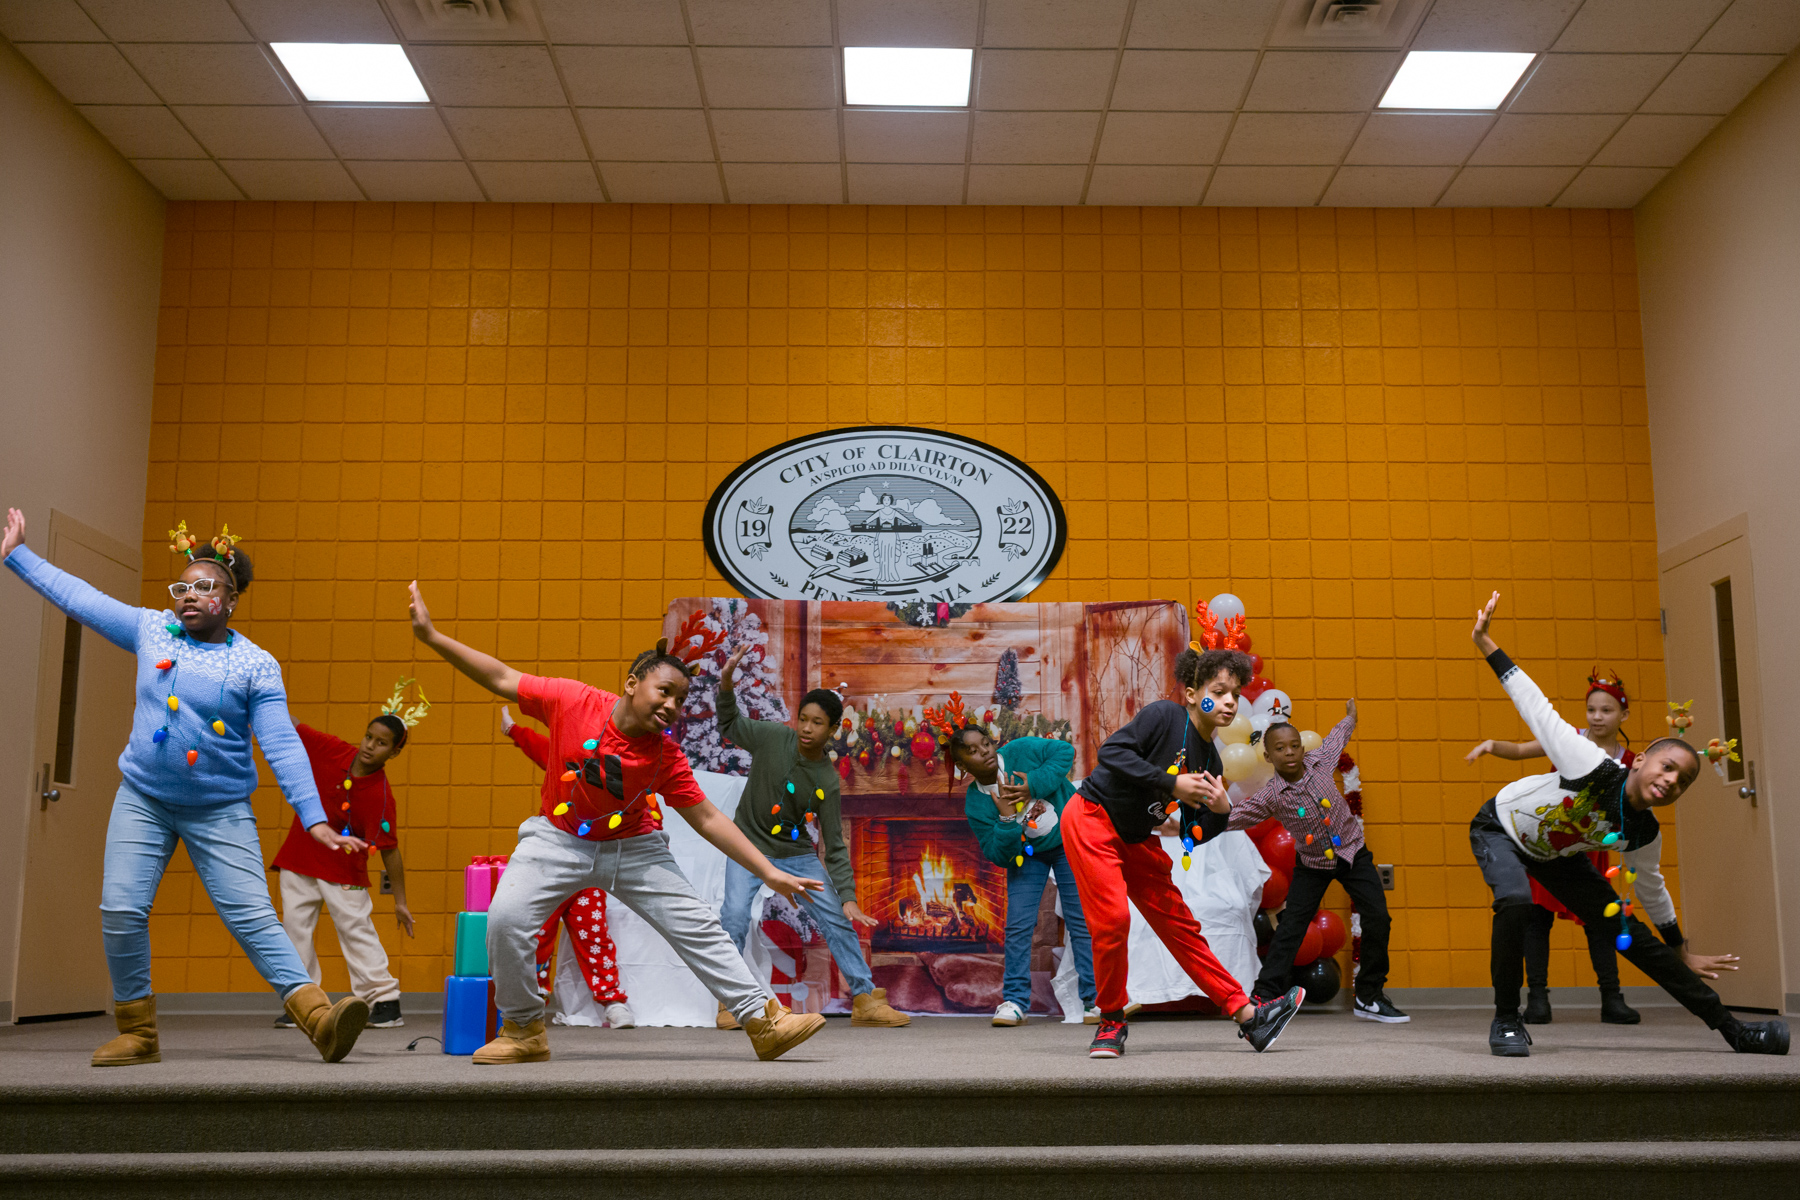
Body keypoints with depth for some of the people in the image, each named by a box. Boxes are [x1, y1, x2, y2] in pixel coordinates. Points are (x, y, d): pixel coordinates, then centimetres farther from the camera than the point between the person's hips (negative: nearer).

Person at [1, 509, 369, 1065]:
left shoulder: (256, 664, -5)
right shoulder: (152, 630, 4)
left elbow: (283, 746, -10)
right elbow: (76, 596, 16)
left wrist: (314, 819, -18)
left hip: (221, 812, -3)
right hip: (142, 800, 3)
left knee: (253, 916, -13)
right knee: (120, 910, -6)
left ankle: (320, 1018, -19)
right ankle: (137, 1034, 11)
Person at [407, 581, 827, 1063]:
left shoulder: (666, 755, -15)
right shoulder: (571, 700, -18)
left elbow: (707, 819, -11)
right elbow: (501, 678, -9)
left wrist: (769, 872, -15)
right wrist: (431, 635, -12)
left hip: (633, 847, 1)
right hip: (558, 838, -1)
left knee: (698, 925, -7)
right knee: (506, 918, -21)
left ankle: (763, 1020, 2)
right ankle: (524, 1031, 1)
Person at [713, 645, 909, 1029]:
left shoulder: (828, 781, -13)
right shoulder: (774, 737, -14)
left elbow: (834, 846, -10)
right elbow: (731, 727, 1)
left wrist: (848, 897, -18)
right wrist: (726, 687, -18)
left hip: (798, 853, 1)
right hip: (750, 845, -1)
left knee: (837, 919, -4)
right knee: (734, 917, -21)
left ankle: (866, 999, 6)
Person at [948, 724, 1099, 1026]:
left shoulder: (1021, 751, -22)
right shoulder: (975, 806, -18)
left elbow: (1064, 751, -20)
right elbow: (999, 857, -16)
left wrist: (1035, 785, -30)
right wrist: (1005, 818, -33)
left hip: (1068, 842, -1)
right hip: (1026, 852, 2)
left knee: (1081, 921, -4)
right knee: (1018, 925, -5)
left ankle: (1094, 1000, 2)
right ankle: (1015, 1001, 4)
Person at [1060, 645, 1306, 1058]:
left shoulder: (1211, 764, 5)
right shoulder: (1164, 715, -15)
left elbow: (1194, 834, 8)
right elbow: (1112, 751, -26)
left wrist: (1220, 812, -13)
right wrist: (1172, 783, -25)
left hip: (1136, 840, 7)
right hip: (1091, 820, -7)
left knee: (1181, 926, 8)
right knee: (1113, 918, -18)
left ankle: (1247, 1016, 12)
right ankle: (1111, 1021, 1)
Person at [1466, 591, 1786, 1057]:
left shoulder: (1642, 834, -17)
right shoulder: (1593, 766, -36)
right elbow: (1537, 706, -32)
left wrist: (1682, 952, 13)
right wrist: (1487, 646, -33)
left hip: (1555, 854, 5)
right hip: (1499, 829, -5)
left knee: (1632, 935, 1)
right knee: (1515, 901, -37)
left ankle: (1731, 1030, 13)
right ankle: (1505, 1021, -18)